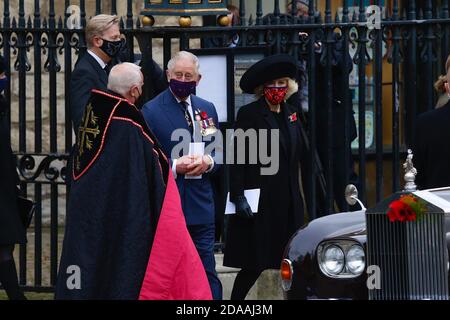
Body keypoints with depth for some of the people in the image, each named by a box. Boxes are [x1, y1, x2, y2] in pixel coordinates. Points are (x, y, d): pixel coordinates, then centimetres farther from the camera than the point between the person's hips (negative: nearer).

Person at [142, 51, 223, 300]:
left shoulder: (207, 109, 14)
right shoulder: (151, 111, -3)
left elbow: (219, 152, 18)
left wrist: (208, 162, -5)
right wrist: (174, 167, -18)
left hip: (201, 205, 4)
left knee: (207, 274, 4)